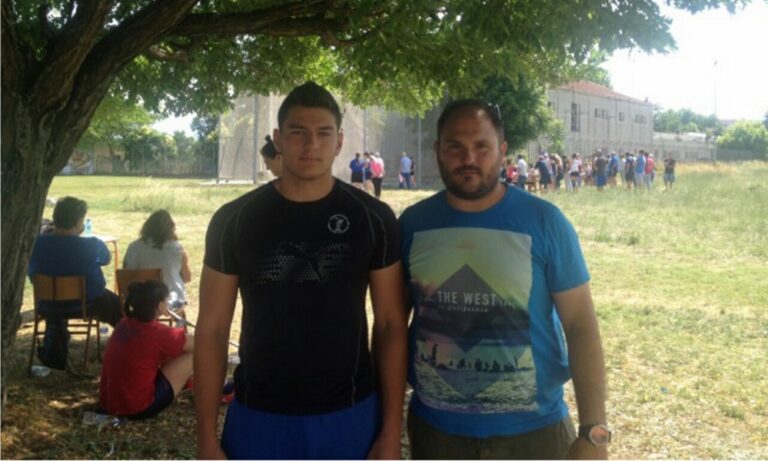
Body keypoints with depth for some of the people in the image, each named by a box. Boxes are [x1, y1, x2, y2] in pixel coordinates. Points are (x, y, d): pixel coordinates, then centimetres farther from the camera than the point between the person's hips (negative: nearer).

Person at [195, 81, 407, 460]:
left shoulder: (373, 219, -5)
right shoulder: (235, 220, -5)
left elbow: (390, 325, -1)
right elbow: (212, 330, -1)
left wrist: (391, 431, -4)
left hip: (350, 416, 0)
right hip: (259, 417, 0)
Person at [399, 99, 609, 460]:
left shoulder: (544, 221, -9)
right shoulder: (412, 224, -3)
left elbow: (580, 324, -8)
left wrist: (593, 431, -12)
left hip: (533, 429, -1)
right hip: (435, 428, 2)